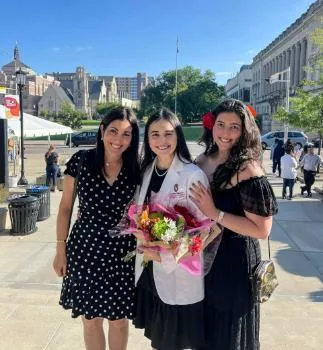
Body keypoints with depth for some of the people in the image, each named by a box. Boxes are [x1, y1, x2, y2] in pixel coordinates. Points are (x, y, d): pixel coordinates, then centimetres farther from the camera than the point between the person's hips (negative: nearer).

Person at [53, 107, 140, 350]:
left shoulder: (137, 170, -6)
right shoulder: (81, 161, -7)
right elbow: (65, 208, 0)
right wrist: (61, 249, 0)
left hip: (122, 254, 0)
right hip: (84, 250, 0)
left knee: (119, 319, 15)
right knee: (91, 319, 15)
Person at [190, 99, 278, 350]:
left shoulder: (247, 169, -19)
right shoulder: (203, 161, 0)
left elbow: (262, 230, -24)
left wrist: (215, 214, -25)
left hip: (235, 260, -6)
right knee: (205, 329, 25)